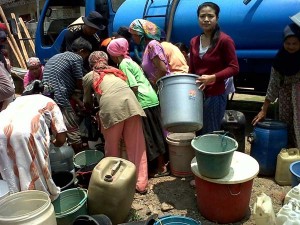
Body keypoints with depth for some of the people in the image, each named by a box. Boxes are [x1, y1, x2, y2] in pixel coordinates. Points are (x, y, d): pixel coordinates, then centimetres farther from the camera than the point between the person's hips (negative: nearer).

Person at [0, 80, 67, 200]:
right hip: (25, 133, -4)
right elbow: (61, 139, 19)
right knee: (35, 172, 13)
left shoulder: (18, 100, 39)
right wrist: (54, 142, 43)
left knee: (13, 175, 20)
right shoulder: (50, 103, 28)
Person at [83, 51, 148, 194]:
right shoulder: (116, 71, 33)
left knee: (112, 148, 14)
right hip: (130, 102, 3)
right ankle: (141, 184, 16)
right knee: (136, 146, 8)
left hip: (111, 107, -3)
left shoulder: (89, 76, 25)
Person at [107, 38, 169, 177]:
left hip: (143, 101, -9)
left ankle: (160, 168, 10)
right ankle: (161, 164, 23)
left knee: (148, 137, 1)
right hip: (152, 98, 9)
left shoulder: (123, 64, -8)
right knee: (154, 134, 14)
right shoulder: (129, 61, 18)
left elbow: (133, 87, -16)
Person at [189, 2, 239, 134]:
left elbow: (234, 68, -9)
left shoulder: (224, 40, -7)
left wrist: (213, 77, -21)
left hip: (215, 95, -5)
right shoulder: (194, 42, 11)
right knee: (196, 133, 7)